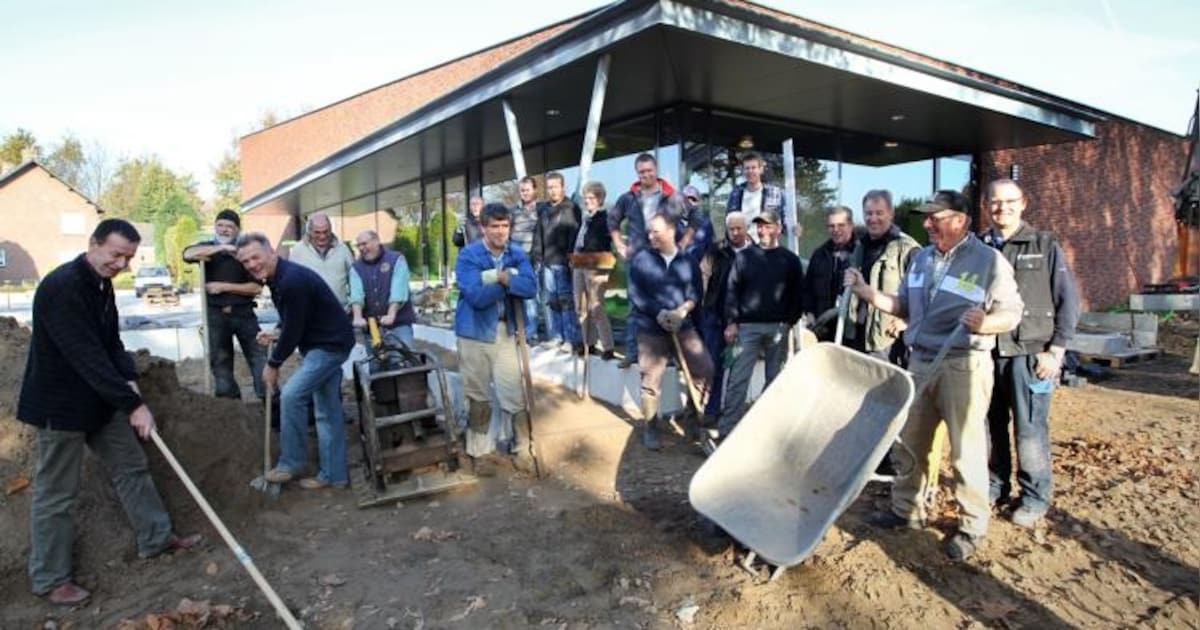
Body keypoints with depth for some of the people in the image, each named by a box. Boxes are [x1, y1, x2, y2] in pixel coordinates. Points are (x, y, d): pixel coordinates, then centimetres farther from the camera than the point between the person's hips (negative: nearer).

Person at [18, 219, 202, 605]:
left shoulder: (101, 284, 4)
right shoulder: (60, 287, -26)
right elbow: (87, 356, -31)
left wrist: (128, 382, -9)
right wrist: (133, 403, -30)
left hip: (100, 399, 9)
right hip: (60, 403, -9)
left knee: (131, 465, 15)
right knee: (56, 493, 4)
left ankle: (156, 538, 29)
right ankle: (50, 579, 19)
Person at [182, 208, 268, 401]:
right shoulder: (207, 248, 7)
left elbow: (256, 288, -5)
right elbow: (188, 254, -19)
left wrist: (224, 286, -12)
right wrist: (221, 247, -23)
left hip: (243, 312, -2)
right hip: (216, 314, 2)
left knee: (259, 359, -5)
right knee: (220, 363, 8)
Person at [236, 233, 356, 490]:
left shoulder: (293, 280, -25)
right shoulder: (277, 277, 7)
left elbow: (294, 329, -21)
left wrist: (273, 364, -9)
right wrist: (277, 332, 4)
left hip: (330, 344, -10)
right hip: (324, 343, 10)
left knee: (291, 395, -15)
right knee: (327, 411, 12)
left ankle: (292, 463, 1)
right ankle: (334, 475, 18)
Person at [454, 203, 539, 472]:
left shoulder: (517, 254, 1)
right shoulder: (468, 255, -10)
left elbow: (531, 287, -13)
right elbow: (476, 296, -23)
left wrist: (502, 277, -24)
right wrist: (510, 280, -17)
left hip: (505, 332, 3)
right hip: (474, 333, -3)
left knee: (515, 393, 5)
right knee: (477, 397, 9)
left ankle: (519, 448, 22)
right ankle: (480, 452, 22)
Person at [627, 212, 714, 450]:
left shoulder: (688, 262, 4)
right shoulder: (641, 259, -2)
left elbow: (695, 293, 2)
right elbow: (635, 294, -6)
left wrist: (682, 310, -18)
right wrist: (659, 313, -17)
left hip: (683, 327, 2)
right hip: (650, 329, -2)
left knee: (705, 369, -3)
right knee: (651, 379, 2)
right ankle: (650, 428, 17)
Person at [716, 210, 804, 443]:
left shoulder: (790, 259, 7)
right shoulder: (744, 256, 6)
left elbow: (797, 293, 6)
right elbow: (732, 290, 2)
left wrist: (789, 321, -3)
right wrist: (731, 322, -5)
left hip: (778, 327, 1)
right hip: (747, 326, -1)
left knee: (775, 380, 8)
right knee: (737, 380, -6)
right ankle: (725, 431, -5)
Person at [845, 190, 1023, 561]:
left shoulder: (989, 260, -9)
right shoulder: (921, 258, 10)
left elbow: (1013, 314, -9)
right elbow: (905, 307, 14)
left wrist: (984, 323, -29)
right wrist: (866, 292, 3)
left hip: (963, 365, -6)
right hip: (920, 361, 6)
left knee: (966, 449, 2)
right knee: (908, 441, 13)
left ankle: (972, 527, 17)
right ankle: (907, 510, 29)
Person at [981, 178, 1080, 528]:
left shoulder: (1045, 245, 2)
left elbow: (1068, 301, 1)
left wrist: (1056, 350, -6)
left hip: (1028, 354, -2)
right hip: (985, 353, 3)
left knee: (1030, 429, 3)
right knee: (990, 425, 10)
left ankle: (1035, 497, 17)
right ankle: (995, 485, 27)